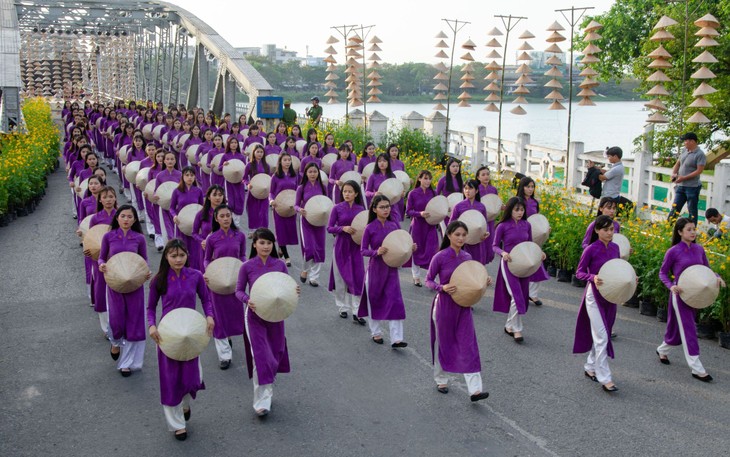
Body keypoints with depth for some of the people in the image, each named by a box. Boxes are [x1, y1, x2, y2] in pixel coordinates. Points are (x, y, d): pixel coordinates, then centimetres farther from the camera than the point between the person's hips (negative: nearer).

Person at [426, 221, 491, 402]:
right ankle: (441, 380, 33)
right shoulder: (440, 257, -13)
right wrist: (442, 288, -24)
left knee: (469, 346, -2)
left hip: (463, 306, 4)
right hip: (444, 305, -4)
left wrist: (484, 282, -5)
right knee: (443, 343, 11)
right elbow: (428, 280, -7)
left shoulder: (467, 257, 1)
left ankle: (474, 390, -3)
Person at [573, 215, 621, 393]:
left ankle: (590, 367, 32)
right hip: (595, 295, -6)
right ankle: (604, 378, -1)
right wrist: (593, 277, -28)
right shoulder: (591, 250, -13)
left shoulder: (615, 248, 3)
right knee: (601, 337, -7)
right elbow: (579, 272, -10)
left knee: (600, 335, 16)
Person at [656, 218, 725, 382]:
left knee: (679, 327, 18)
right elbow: (663, 273, -3)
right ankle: (697, 369, -2)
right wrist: (671, 286, -20)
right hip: (680, 294, -5)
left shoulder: (699, 249, 3)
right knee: (688, 330, -5)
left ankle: (662, 350, 42)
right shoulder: (673, 252, -10)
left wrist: (717, 277, -10)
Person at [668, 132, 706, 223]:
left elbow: (699, 171, -18)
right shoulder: (684, 150, 8)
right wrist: (674, 173, -1)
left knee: (692, 211, 4)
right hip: (680, 186, 7)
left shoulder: (700, 154, -14)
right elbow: (678, 163, 17)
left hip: (692, 187, -7)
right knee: (675, 208, 12)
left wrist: (683, 178, -21)